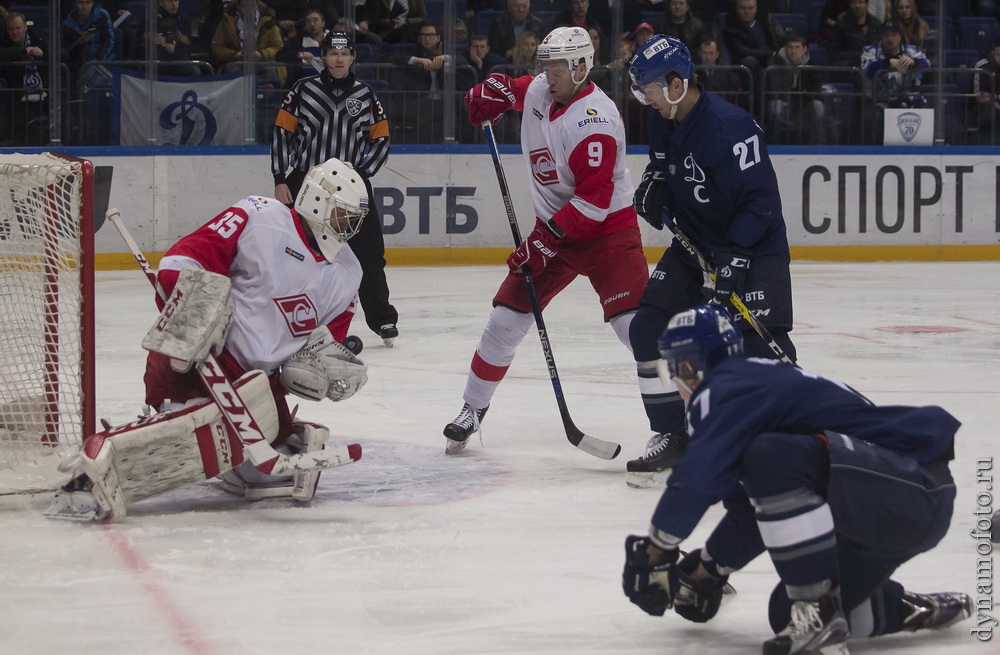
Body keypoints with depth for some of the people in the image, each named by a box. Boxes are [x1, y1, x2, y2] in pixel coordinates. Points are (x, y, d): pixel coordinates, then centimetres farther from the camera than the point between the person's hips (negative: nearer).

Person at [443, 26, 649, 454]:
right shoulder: (537, 90, 0)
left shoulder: (596, 119, -24)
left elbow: (594, 199, -27)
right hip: (552, 226, 7)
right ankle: (472, 410, 17)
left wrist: (546, 240, -26)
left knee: (634, 324, -18)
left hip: (606, 227, -7)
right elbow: (508, 88, 26)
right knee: (506, 319, 3)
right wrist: (488, 95, 2)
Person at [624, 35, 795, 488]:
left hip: (754, 248, -8)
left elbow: (761, 197, -26)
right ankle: (672, 436, 8)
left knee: (764, 345, -17)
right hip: (693, 243, 8)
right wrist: (654, 183, 1)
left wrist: (735, 255, -30)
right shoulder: (663, 120, 0)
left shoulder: (728, 126, -26)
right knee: (649, 328, -2)